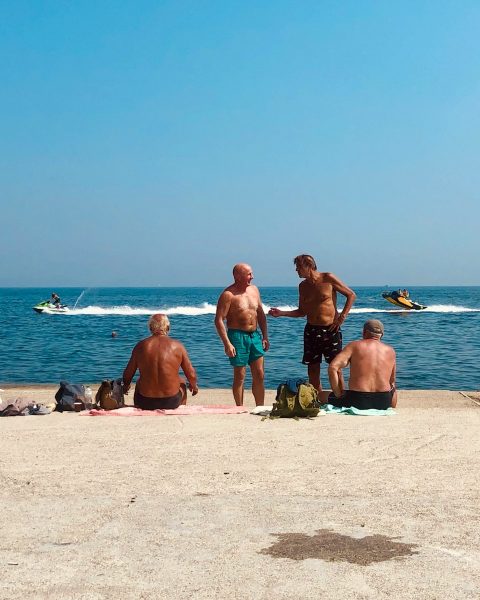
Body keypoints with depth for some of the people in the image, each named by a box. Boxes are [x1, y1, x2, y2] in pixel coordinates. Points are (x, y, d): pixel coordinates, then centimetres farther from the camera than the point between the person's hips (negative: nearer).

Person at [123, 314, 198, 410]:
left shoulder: (140, 346, -4)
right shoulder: (177, 346, -6)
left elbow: (127, 375, 3)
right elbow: (191, 375, -2)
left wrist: (126, 385, 26)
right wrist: (194, 386, 21)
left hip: (145, 403, 1)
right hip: (171, 402, -1)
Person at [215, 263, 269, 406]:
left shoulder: (254, 290, 11)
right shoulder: (228, 294, -10)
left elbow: (261, 314, 18)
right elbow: (219, 320, -14)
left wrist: (265, 336, 11)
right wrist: (227, 343, -19)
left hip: (255, 335, 6)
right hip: (238, 336, -6)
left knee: (259, 375, 6)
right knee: (240, 376, 0)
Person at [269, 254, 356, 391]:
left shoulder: (328, 278, -6)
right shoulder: (303, 286, 8)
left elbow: (351, 295, 0)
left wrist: (342, 317, -7)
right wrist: (281, 313, 4)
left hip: (331, 330, -5)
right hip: (311, 330, 5)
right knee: (313, 369, 6)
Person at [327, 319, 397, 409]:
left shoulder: (354, 346, 1)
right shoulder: (390, 351, 9)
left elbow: (333, 368, -10)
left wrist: (338, 395, -2)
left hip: (357, 402, -2)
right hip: (383, 403, 2)